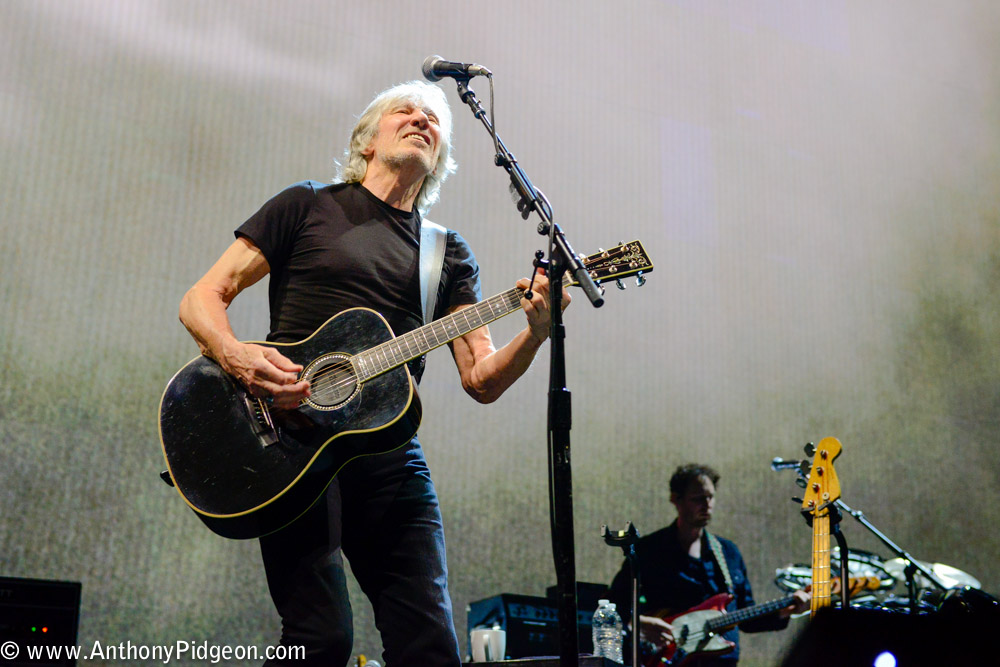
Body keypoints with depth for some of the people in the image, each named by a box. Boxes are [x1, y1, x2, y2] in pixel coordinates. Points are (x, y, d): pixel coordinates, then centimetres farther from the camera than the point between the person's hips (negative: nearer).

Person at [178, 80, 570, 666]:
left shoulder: (449, 253, 17)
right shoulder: (309, 206, 10)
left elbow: (482, 380, 9)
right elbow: (201, 299, 6)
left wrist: (535, 333, -11)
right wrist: (236, 356, -15)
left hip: (388, 451, 4)